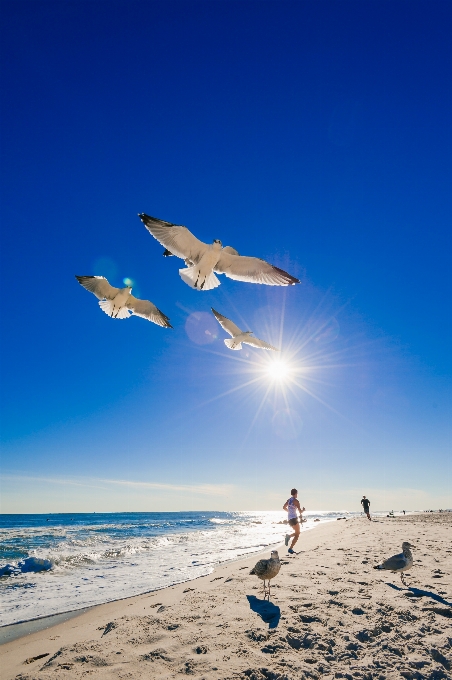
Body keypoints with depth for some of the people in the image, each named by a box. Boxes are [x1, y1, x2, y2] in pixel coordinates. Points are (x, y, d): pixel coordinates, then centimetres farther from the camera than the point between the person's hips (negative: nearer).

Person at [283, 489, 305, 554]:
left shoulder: (289, 500, 12)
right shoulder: (296, 501, -10)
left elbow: (284, 507, 18)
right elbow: (300, 511, -13)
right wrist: (303, 510, 8)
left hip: (289, 518, 8)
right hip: (294, 518, -8)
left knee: (297, 532, 21)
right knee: (297, 534, 1)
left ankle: (288, 536, -3)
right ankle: (290, 549, -7)